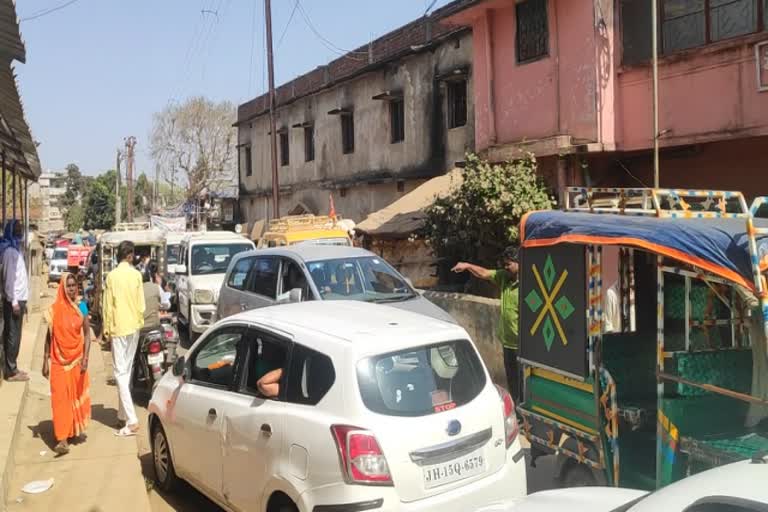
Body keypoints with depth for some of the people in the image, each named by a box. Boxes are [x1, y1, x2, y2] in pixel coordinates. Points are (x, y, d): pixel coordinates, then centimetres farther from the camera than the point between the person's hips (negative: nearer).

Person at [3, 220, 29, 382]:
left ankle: (11, 368, 18)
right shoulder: (10, 251, -14)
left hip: (18, 299, 9)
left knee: (12, 334, 12)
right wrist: (14, 301, -20)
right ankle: (11, 371, 0)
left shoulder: (15, 249, 14)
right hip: (14, 300, -9)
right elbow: (10, 278, -18)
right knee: (13, 335, -5)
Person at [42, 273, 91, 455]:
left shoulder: (81, 307, -2)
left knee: (78, 394, 12)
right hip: (59, 360, -1)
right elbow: (49, 336, 1)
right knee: (61, 397, -5)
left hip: (77, 358, 2)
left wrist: (85, 357, -12)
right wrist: (46, 361, 0)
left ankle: (78, 427, 31)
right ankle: (63, 439, -5)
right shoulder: (54, 310, -5)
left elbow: (87, 333, -2)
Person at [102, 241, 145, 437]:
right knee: (127, 369, 16)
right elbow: (141, 303, 3)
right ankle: (123, 413, 26)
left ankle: (131, 421, -14)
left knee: (121, 372, -6)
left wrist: (106, 328, 4)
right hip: (134, 326, 4)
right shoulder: (136, 274, -1)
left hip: (118, 327, -4)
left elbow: (107, 305, -6)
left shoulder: (112, 276, -8)